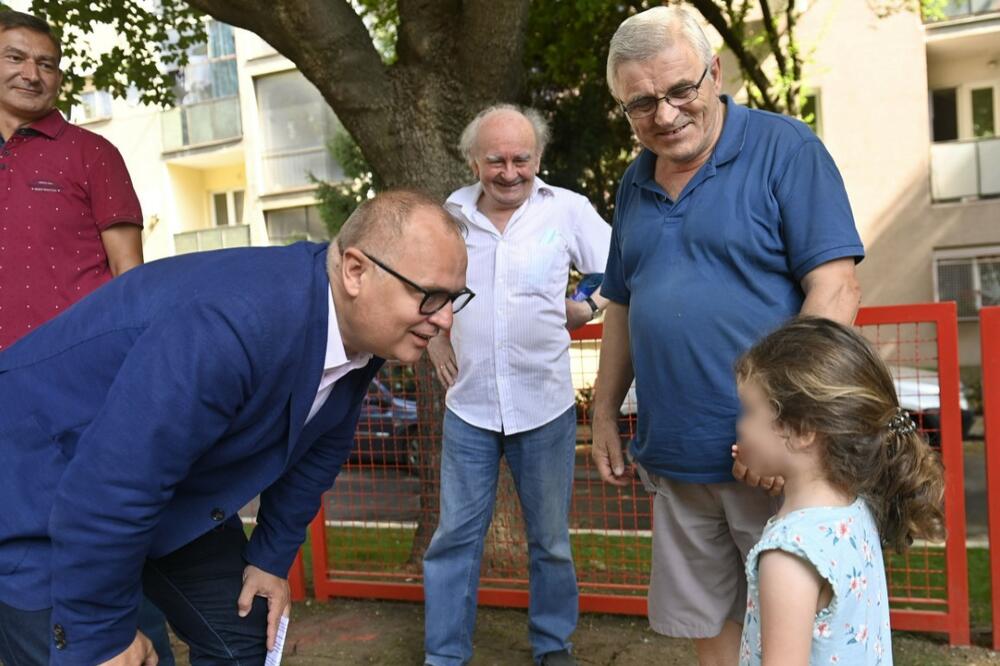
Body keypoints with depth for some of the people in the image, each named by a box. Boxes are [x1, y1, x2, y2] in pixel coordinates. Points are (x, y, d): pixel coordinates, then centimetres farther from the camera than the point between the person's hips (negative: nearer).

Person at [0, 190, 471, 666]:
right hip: (38, 486, -7)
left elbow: (318, 447, 5)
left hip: (172, 490, 8)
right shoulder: (235, 325, -39)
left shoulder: (363, 331, -10)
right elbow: (107, 490, -35)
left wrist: (272, 556, 9)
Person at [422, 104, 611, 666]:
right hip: (469, 406, 2)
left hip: (546, 407, -1)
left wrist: (585, 309, -10)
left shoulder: (568, 209, -5)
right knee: (456, 536, 8)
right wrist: (432, 335, 7)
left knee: (551, 538, 14)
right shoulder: (451, 213, 2)